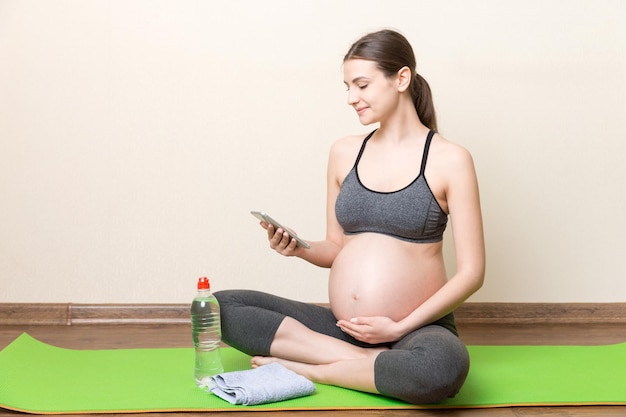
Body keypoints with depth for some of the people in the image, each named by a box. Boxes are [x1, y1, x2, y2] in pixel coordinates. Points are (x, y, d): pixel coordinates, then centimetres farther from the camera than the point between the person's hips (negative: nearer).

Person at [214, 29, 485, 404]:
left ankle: (306, 367, -15)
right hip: (341, 326, 5)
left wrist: (400, 328, -14)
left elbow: (471, 272, -8)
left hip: (416, 328, -4)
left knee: (443, 366, -40)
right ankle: (374, 361, -16)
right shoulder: (344, 153, 7)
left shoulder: (449, 160, -6)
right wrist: (300, 248, -7)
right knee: (221, 307, -11)